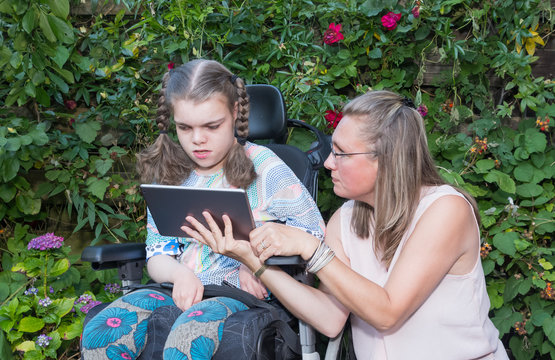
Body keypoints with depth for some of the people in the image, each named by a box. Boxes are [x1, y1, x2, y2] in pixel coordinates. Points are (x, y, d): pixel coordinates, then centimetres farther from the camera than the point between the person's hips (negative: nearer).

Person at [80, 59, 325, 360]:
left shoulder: (261, 166, 1)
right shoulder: (168, 173, 13)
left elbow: (313, 231, -2)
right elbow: (157, 257, 11)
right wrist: (179, 273, -13)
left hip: (241, 292, -4)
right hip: (180, 290, 5)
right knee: (98, 334, -23)